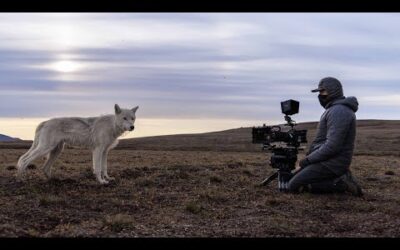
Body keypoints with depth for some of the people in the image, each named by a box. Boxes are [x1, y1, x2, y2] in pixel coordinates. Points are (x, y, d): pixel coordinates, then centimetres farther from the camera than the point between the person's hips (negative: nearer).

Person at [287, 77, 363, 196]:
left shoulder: (338, 111, -19)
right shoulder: (335, 109, 16)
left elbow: (331, 146, -25)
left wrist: (308, 159, -15)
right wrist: (309, 156, 9)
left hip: (330, 164, -10)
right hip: (329, 160, 10)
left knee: (293, 186, -11)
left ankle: (339, 184, -10)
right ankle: (340, 179, 7)